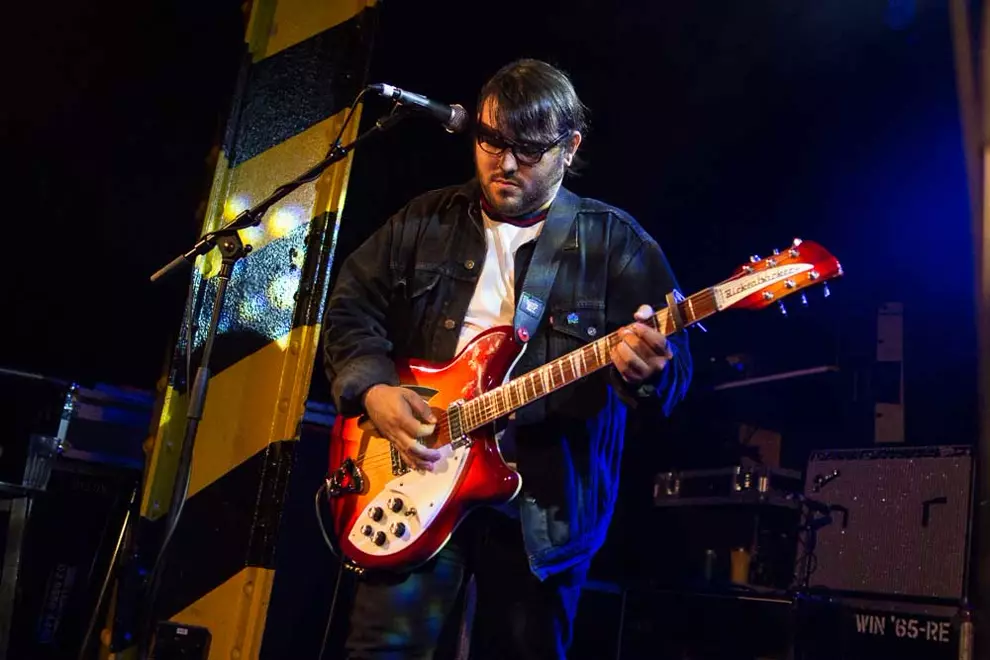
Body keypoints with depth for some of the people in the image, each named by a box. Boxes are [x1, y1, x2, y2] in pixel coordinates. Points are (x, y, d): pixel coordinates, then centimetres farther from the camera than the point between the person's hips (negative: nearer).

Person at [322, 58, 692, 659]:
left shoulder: (617, 243, 1)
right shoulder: (425, 221, 9)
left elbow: (674, 368, -4)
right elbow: (351, 307, 9)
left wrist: (648, 371, -28)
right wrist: (374, 390, -8)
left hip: (547, 503, -1)